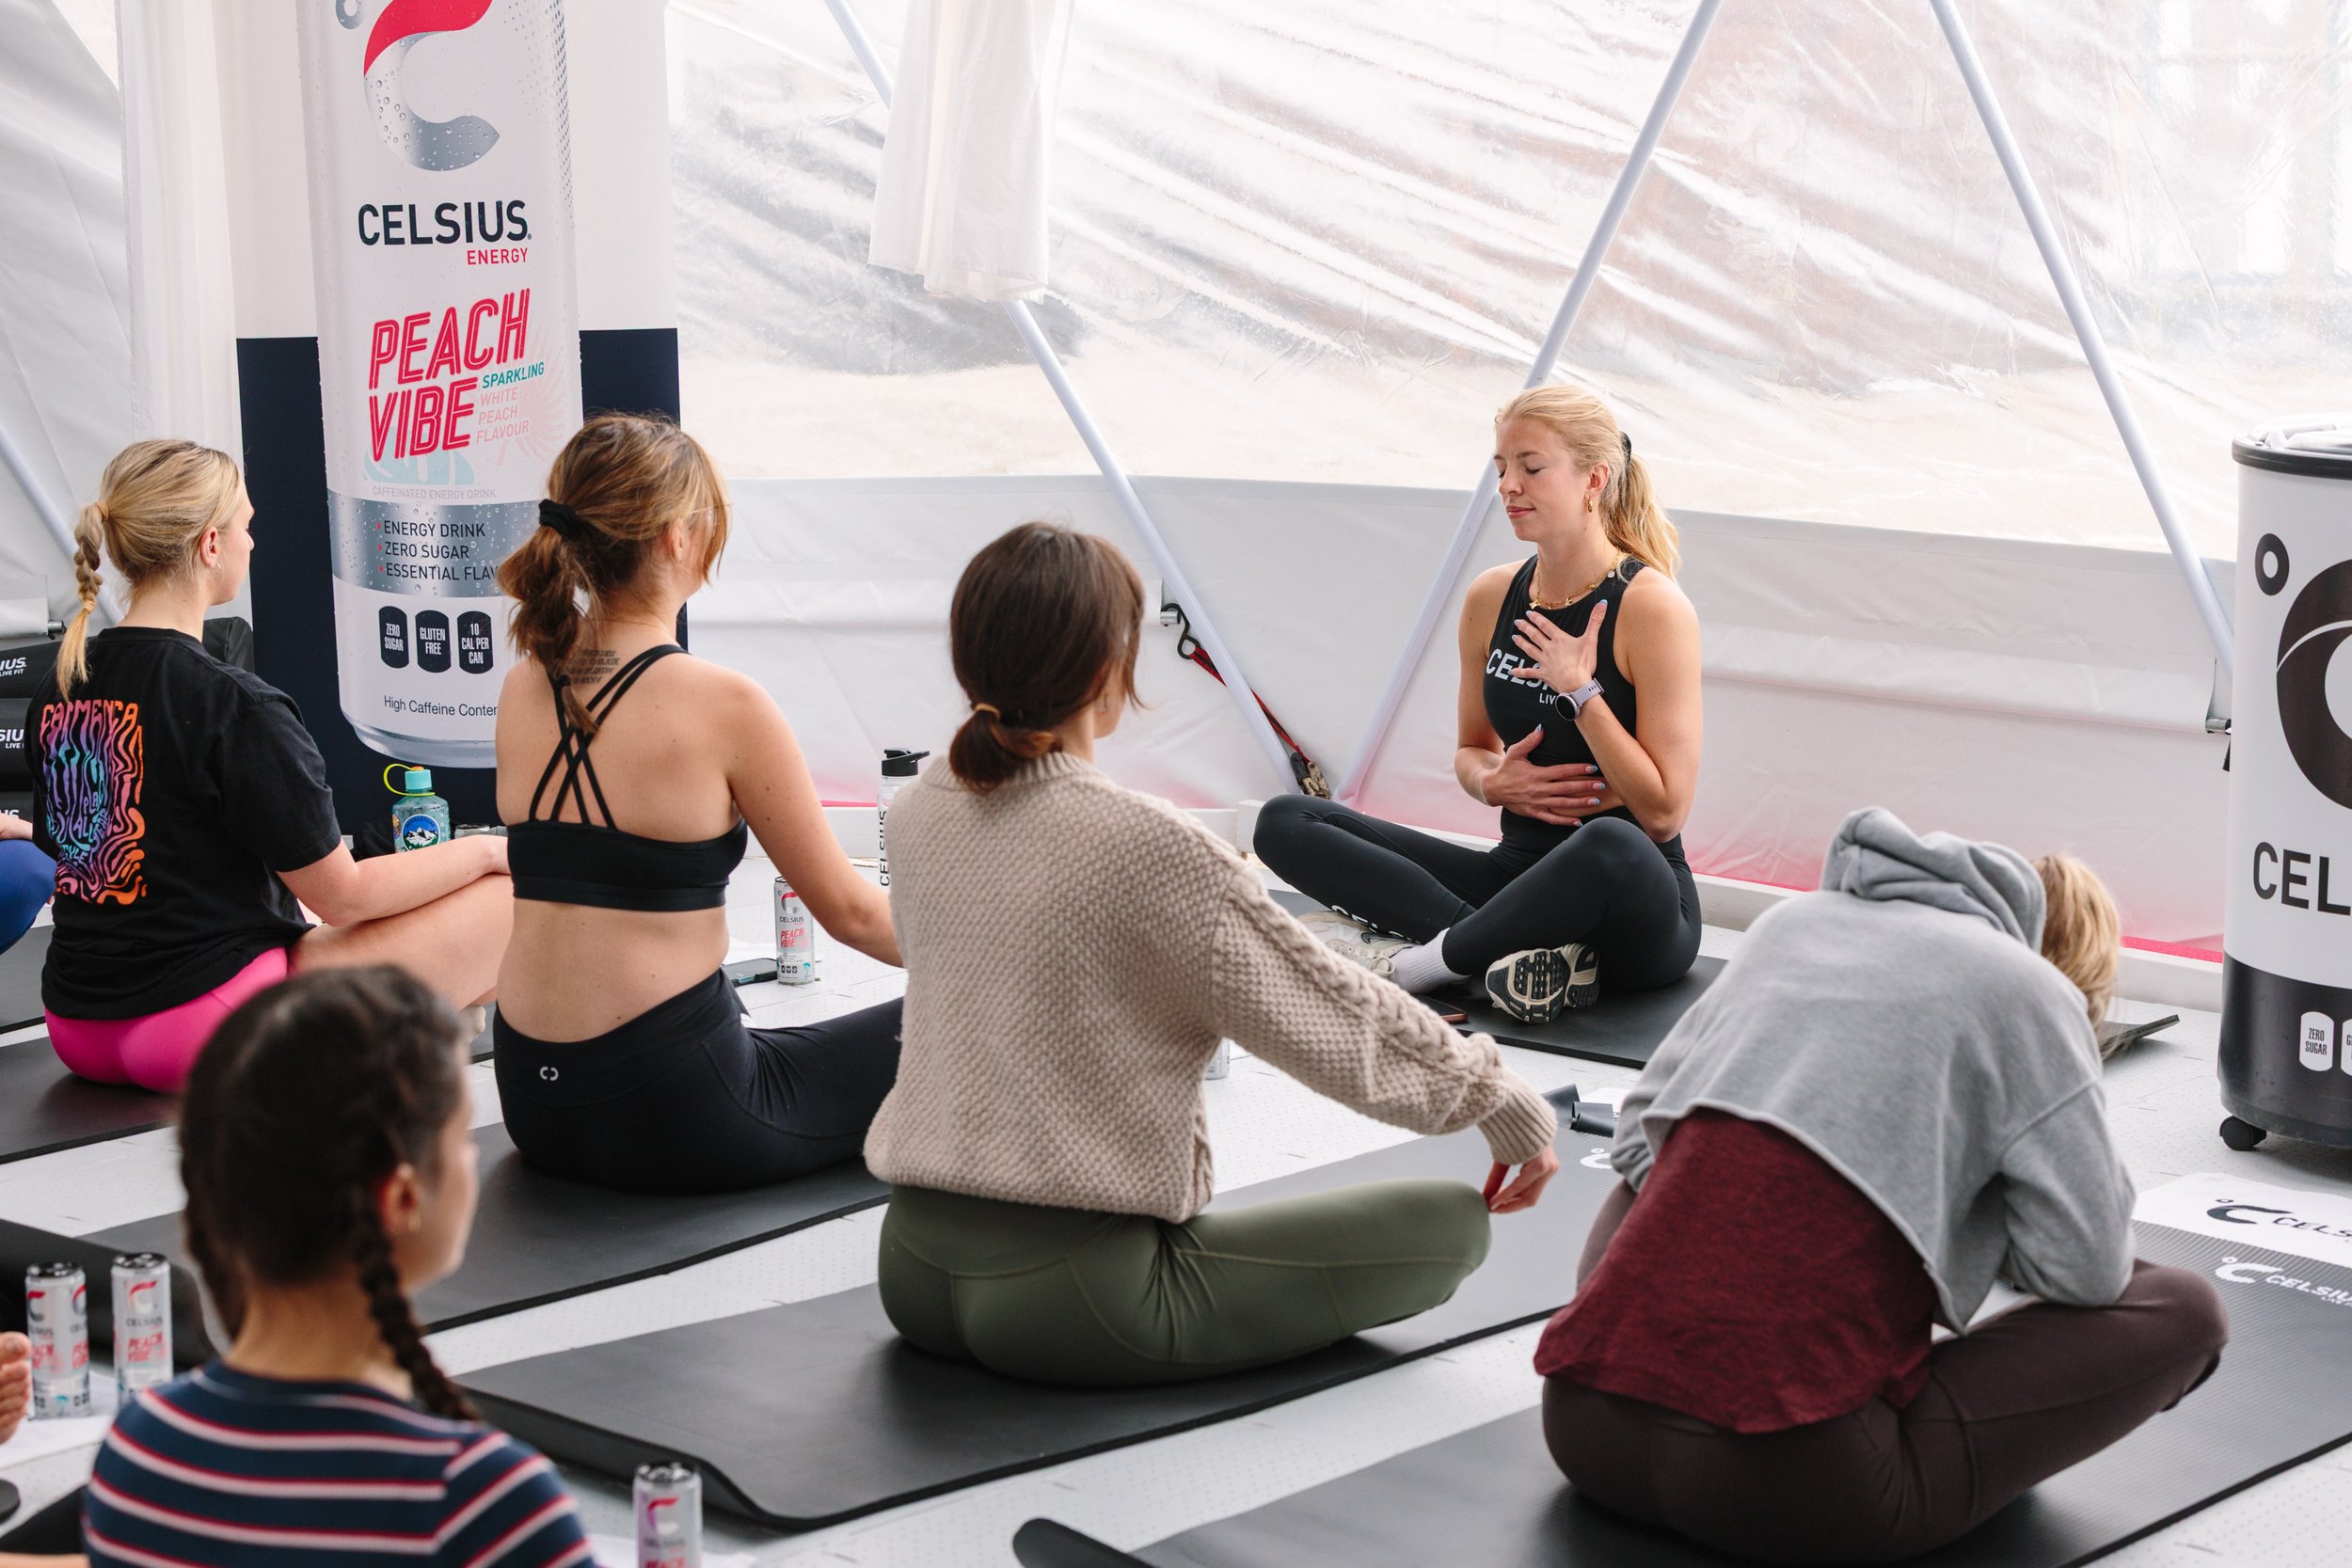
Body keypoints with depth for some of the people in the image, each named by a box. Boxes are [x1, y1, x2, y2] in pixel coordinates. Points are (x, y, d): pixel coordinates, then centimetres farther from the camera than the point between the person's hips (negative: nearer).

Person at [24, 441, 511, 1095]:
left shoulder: (57, 690, 6)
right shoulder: (235, 707, -17)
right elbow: (340, 895, -11)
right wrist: (484, 852, 3)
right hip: (206, 1029, -8)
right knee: (504, 902, -7)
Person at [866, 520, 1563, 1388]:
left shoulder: (914, 816, 2)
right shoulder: (1144, 845, -19)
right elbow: (1338, 1009, -9)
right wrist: (1509, 1104, 6)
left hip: (913, 1276, 8)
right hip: (1071, 1304, -7)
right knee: (1451, 1220, 0)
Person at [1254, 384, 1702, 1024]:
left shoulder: (1652, 608, -11)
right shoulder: (1492, 598, 7)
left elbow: (1663, 813, -15)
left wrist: (1579, 689, -18)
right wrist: (1493, 782, -4)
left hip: (1635, 917, -6)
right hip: (1521, 872, 6)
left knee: (1612, 847, -44)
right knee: (1284, 822, -8)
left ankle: (1407, 964, -22)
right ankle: (1517, 948, -26)